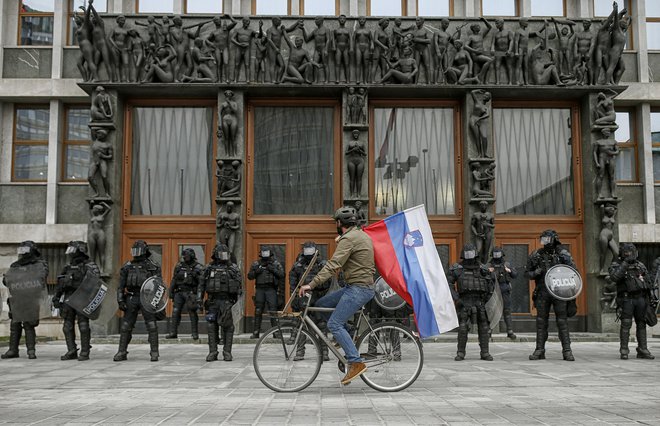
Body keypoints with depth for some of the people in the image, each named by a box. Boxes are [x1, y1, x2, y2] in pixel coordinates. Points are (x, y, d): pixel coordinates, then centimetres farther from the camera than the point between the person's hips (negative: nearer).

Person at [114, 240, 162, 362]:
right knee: (126, 325, 4)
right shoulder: (127, 266, 11)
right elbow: (121, 285, 10)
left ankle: (154, 353, 0)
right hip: (131, 298, 3)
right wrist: (120, 300, 1)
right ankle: (122, 352, 12)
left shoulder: (153, 266, 3)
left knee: (151, 325, -5)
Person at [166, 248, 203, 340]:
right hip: (179, 292, 4)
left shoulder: (197, 267, -2)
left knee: (192, 313, -3)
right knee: (175, 312, 2)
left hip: (191, 293, -4)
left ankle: (195, 333, 5)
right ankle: (173, 332, 7)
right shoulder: (179, 266, 11)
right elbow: (174, 280, 15)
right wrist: (171, 292, 13)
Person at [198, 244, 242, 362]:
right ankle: (212, 352, 10)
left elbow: (238, 282, 0)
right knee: (212, 327, 3)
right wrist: (199, 298, 4)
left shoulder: (233, 267, 5)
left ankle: (227, 352, 5)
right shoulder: (209, 268, 10)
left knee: (227, 326, -2)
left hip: (227, 300, -2)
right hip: (213, 300, 2)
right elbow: (202, 284, 12)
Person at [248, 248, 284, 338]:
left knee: (273, 310, -6)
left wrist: (273, 269, -14)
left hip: (271, 289, -2)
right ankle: (256, 332, 11)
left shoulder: (275, 263, 6)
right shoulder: (256, 264, 11)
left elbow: (282, 275, -2)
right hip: (260, 289, 2)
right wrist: (256, 271, -9)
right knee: (258, 311, 5)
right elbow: (249, 276, 9)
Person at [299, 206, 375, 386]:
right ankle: (346, 340, 13)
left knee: (334, 324, -13)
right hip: (361, 287, 10)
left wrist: (311, 284, -23)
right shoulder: (361, 235, 18)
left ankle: (356, 362, -13)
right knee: (321, 304, 10)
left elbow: (333, 265, -22)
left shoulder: (348, 239, -13)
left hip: (358, 288, -10)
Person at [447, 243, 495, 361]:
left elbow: (491, 284, 17)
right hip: (464, 302, -2)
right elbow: (448, 284, -2)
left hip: (480, 302, 2)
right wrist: (456, 298, -10)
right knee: (463, 328, -8)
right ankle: (460, 353, 0)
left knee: (483, 327, 2)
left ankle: (485, 353, 10)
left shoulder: (483, 268, 9)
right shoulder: (457, 268, 1)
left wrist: (488, 297, 4)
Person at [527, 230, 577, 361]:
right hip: (542, 292, 2)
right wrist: (536, 273, -9)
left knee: (562, 321, -2)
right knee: (541, 321, 5)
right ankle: (540, 350, 10)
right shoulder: (537, 255, 6)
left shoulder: (563, 254, 0)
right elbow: (529, 274, 13)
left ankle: (567, 351, 3)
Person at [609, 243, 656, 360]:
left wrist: (652, 295, 10)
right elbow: (614, 277, -21)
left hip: (641, 298, 4)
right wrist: (624, 264, -21)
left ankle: (642, 350, 13)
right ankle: (624, 351, -2)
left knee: (641, 324, 7)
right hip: (626, 299, -4)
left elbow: (648, 280, 18)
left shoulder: (640, 265, 13)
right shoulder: (616, 265, -1)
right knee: (626, 324, -7)